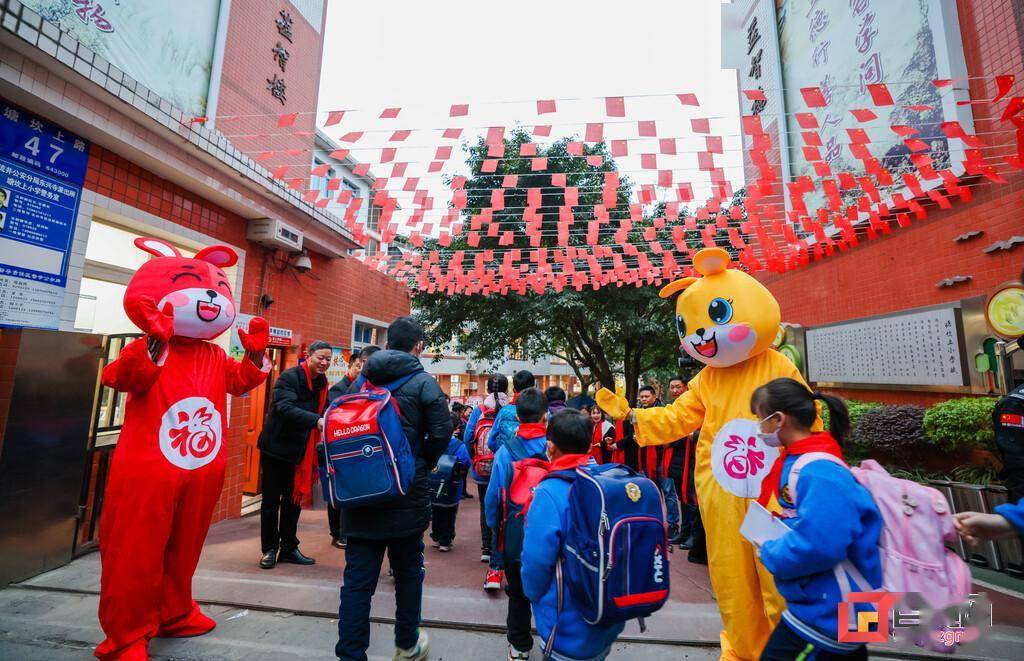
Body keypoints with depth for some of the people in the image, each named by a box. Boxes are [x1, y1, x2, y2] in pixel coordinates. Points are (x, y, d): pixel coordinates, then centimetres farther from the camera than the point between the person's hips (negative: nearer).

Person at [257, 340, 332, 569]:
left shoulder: (322, 383, 5)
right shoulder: (289, 377, -17)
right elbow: (285, 408, -31)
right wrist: (316, 420, -42)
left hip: (299, 452, 6)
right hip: (276, 447, -6)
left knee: (294, 501, 14)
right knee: (271, 501, 8)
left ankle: (288, 548, 27)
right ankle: (270, 549, 24)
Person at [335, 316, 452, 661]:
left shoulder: (360, 380, 3)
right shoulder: (423, 382, -11)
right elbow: (442, 432, -15)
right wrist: (424, 464, 3)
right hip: (406, 493, -3)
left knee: (358, 577, 11)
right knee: (408, 571, 18)